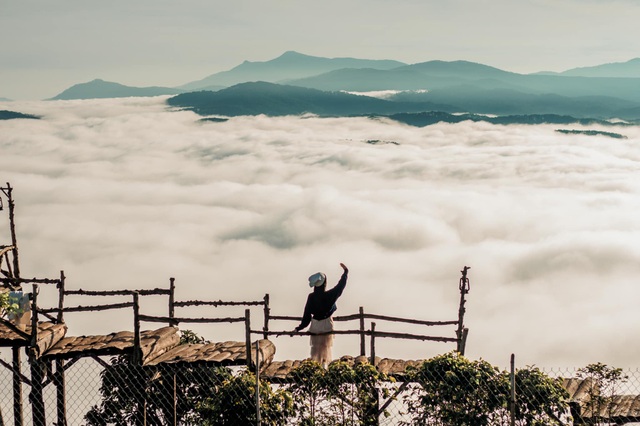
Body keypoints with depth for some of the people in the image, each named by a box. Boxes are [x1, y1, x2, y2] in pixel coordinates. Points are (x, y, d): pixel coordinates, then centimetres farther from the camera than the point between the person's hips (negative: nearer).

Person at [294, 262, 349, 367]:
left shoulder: (311, 297, -11)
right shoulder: (329, 295, -18)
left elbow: (307, 314, -6)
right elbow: (340, 286, -4)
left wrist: (299, 328, 4)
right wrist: (345, 272, 10)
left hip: (315, 326, 2)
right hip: (327, 325, -2)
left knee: (315, 348, 15)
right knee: (326, 347, 12)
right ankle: (324, 366, 8)